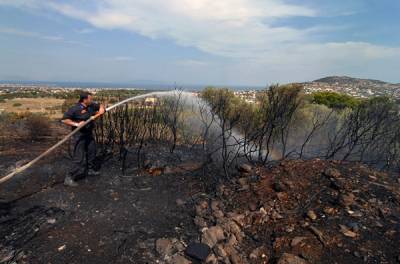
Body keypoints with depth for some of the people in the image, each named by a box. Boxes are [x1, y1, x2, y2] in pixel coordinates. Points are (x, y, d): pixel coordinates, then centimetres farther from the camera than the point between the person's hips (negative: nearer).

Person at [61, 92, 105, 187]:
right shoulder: (75, 109, -19)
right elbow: (64, 119, -19)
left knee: (92, 152, 21)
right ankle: (69, 178, -1)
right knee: (79, 157, -10)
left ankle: (90, 169, 42)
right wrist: (76, 124, -28)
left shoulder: (91, 106, 1)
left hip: (89, 134, 8)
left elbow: (100, 106, 19)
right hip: (79, 135, -8)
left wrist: (101, 109, -3)